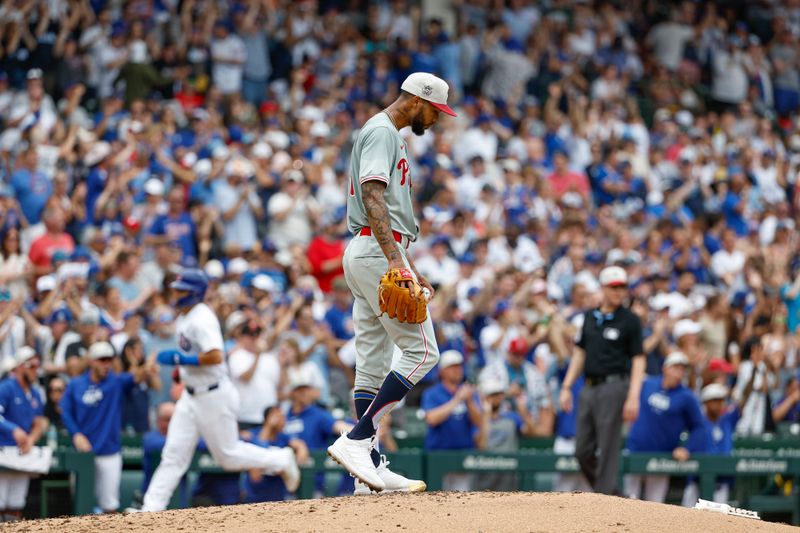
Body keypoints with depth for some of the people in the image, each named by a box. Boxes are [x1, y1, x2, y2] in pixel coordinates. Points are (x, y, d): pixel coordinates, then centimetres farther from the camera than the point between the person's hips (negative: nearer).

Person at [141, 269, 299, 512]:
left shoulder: (201, 319, -21)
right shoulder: (183, 317, 8)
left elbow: (215, 357, -31)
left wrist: (178, 358, -25)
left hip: (214, 397, -9)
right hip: (190, 397, 9)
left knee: (228, 455, 4)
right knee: (173, 454, 3)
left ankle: (280, 461, 23)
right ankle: (151, 508, 0)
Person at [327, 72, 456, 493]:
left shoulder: (388, 135, 25)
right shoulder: (382, 131, -8)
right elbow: (372, 196, -22)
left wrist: (411, 271, 28)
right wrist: (395, 258, -31)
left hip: (371, 253, 11)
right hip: (377, 251, -11)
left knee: (373, 363, 7)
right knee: (422, 350, -12)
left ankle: (369, 466, 7)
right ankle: (355, 440, -18)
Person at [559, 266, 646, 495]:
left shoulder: (630, 320, -3)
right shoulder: (590, 317, 13)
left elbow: (638, 360, -6)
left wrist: (633, 397, -16)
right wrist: (567, 386, 11)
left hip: (614, 387, -6)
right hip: (589, 388, 6)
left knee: (607, 450, -7)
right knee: (583, 450, 6)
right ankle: (611, 493, 21)